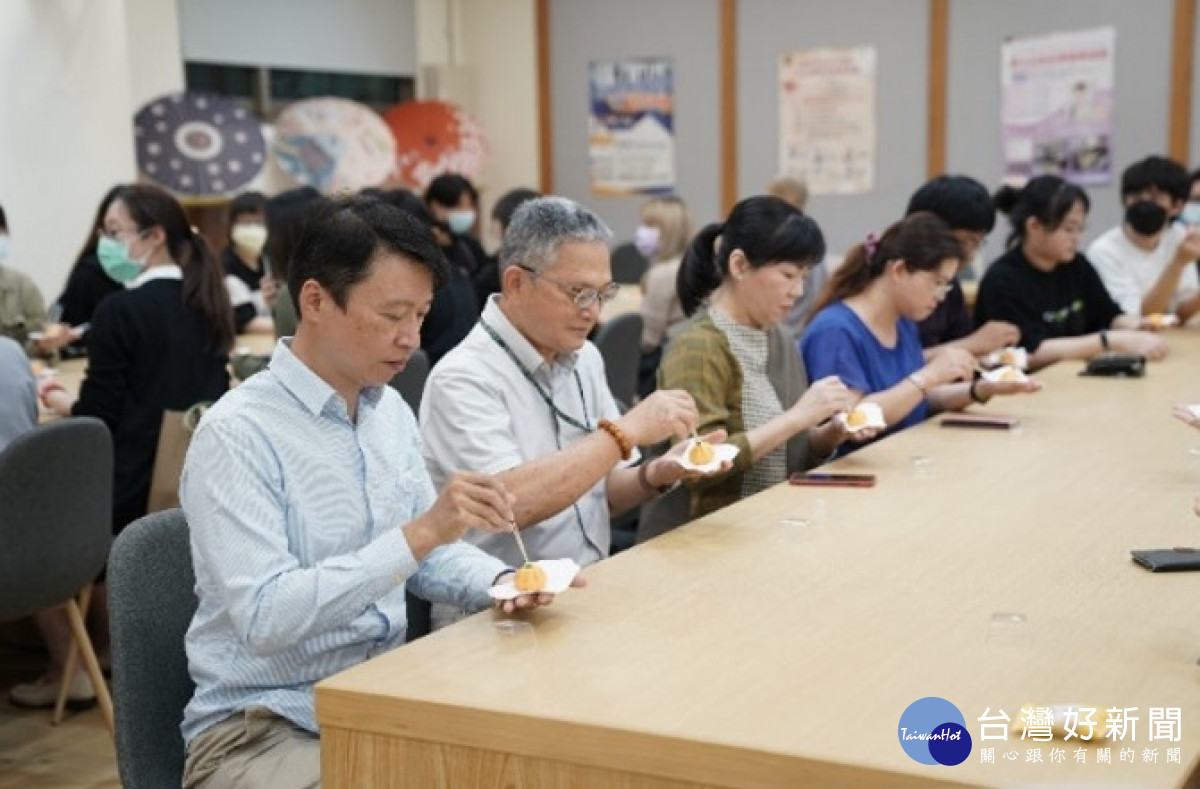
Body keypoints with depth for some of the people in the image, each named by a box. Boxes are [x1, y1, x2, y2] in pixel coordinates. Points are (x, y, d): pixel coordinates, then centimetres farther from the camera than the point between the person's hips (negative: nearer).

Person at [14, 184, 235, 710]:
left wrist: (59, 403, 9)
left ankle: (66, 672, 20)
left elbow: (96, 417, -13)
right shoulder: (206, 306, 8)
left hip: (137, 490, -8)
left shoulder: (121, 311, -15)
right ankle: (107, 653, 34)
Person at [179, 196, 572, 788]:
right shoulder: (236, 434, -17)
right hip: (264, 726, -7)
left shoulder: (391, 411, 6)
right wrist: (419, 533, -31)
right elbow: (264, 619, -26)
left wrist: (502, 581, -8)